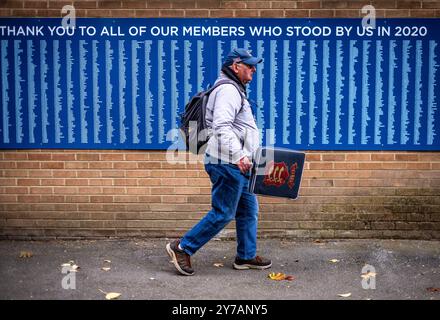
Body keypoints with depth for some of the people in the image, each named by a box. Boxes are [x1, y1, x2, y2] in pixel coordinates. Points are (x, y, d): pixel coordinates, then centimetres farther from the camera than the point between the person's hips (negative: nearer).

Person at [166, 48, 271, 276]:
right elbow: (222, 127, -27)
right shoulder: (228, 90, -13)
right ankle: (182, 248, 3)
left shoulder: (234, 90, 22)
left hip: (236, 165, 11)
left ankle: (246, 256, 24)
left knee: (249, 210, 14)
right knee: (223, 213, -5)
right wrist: (238, 155, -35)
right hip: (228, 163, -11)